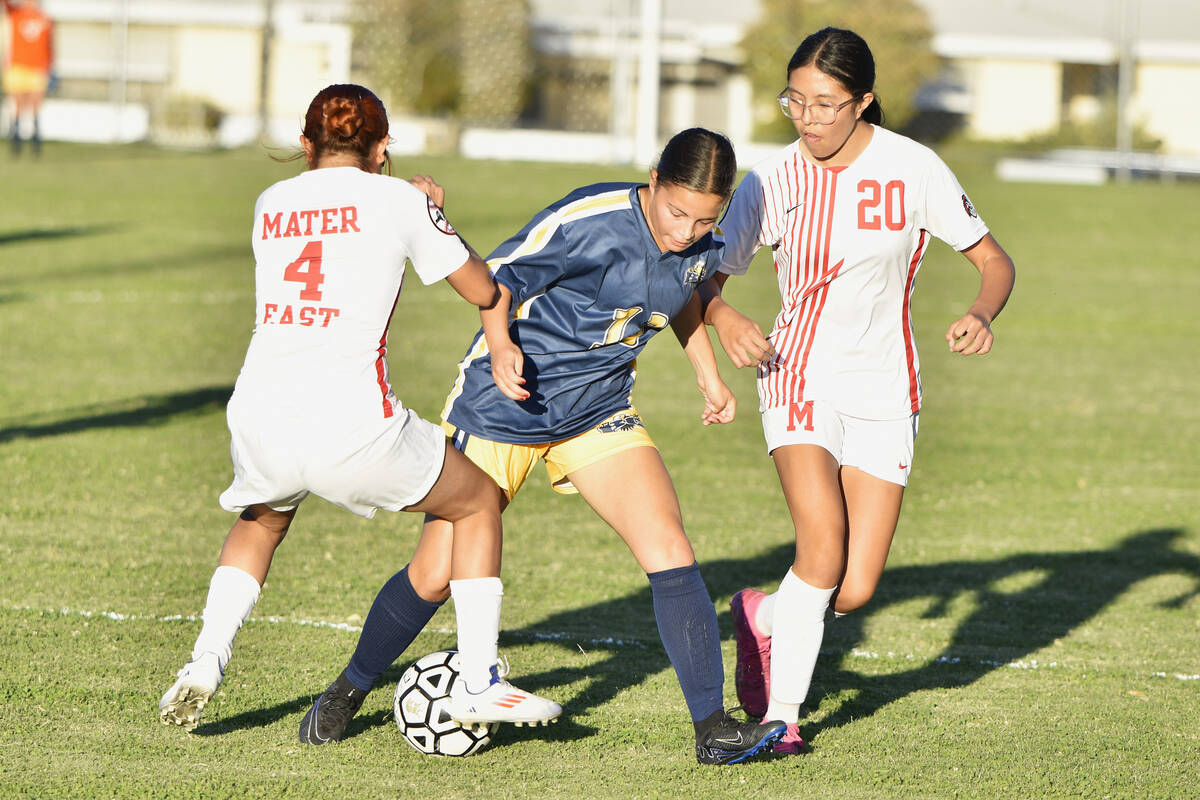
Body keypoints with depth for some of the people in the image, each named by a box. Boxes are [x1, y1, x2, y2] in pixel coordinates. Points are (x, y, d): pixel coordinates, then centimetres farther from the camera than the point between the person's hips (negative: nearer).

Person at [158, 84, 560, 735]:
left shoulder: (271, 204, 15)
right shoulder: (398, 200, 2)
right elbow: (482, 290, 11)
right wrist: (432, 215, 27)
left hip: (259, 418, 4)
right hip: (352, 427, -4)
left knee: (260, 521, 37)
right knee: (479, 502, 20)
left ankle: (206, 661, 18)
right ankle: (482, 682, 14)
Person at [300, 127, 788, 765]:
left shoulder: (700, 247, -5)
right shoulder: (590, 221, -25)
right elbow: (498, 279, -18)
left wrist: (708, 375, 19)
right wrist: (500, 347, -35)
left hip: (597, 413, 4)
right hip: (500, 407, -4)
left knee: (670, 551, -15)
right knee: (434, 575, 0)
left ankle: (712, 729, -11)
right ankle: (350, 690, 26)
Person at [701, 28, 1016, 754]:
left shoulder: (913, 169, -8)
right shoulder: (774, 181, -6)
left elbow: (994, 260, 0)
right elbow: (705, 277, 0)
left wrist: (982, 315, -22)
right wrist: (724, 319, -23)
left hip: (884, 391, 1)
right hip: (800, 377, -1)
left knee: (856, 589, -5)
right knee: (824, 547, -24)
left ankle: (765, 618, 28)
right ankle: (781, 712, -7)